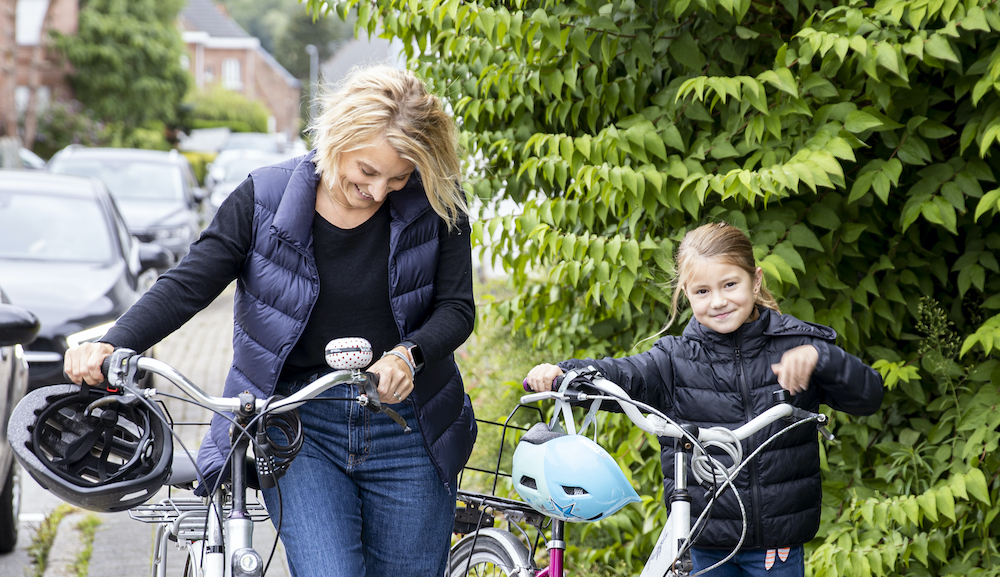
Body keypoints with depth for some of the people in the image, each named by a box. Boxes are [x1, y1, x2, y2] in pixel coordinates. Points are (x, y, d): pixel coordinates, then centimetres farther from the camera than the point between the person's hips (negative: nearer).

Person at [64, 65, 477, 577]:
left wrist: (408, 355, -27)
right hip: (297, 424, -1)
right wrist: (111, 345, -25)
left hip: (404, 424, 2)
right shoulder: (264, 199, -6)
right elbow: (186, 285, -9)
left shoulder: (436, 207, -4)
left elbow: (456, 307, -5)